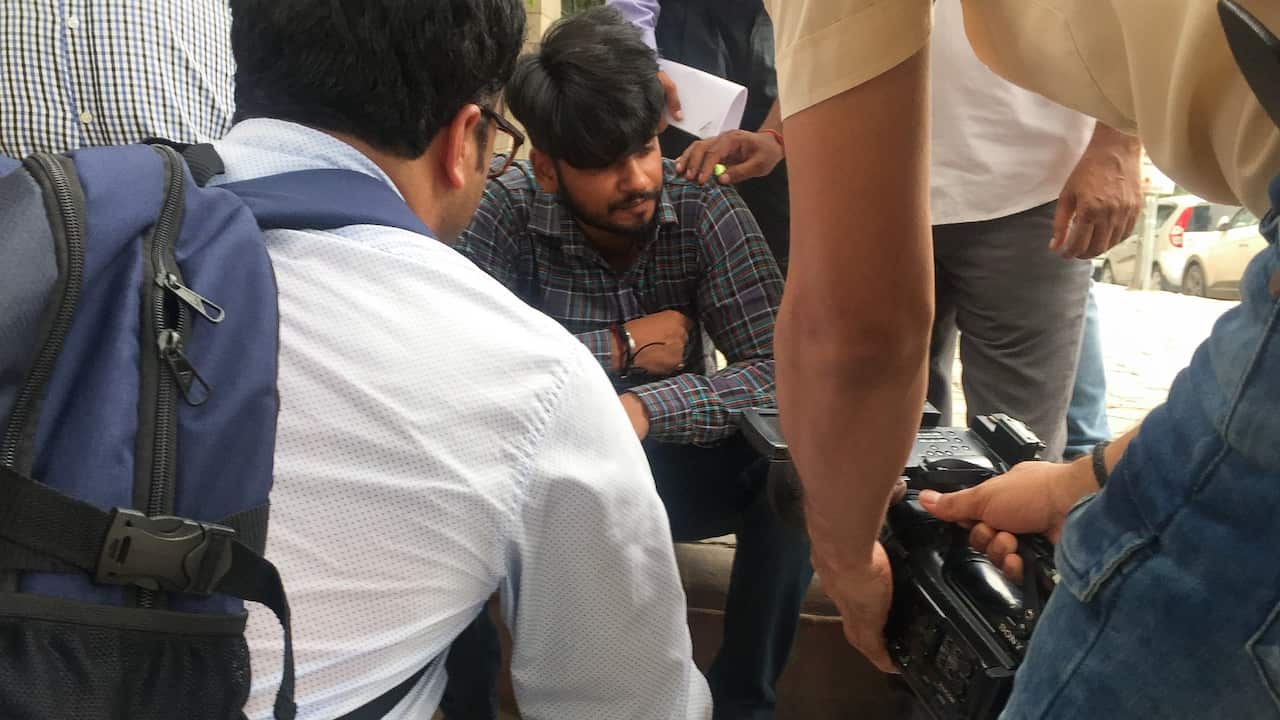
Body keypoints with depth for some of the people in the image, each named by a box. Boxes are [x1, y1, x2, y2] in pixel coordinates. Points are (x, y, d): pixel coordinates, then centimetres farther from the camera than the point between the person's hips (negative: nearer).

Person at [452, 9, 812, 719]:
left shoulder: (707, 208, -15)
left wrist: (644, 410, -38)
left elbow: (778, 368, -23)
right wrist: (619, 345, -22)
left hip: (669, 463, 1)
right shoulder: (509, 209, -16)